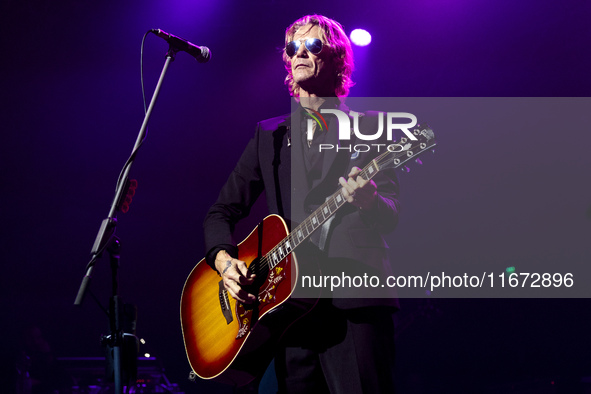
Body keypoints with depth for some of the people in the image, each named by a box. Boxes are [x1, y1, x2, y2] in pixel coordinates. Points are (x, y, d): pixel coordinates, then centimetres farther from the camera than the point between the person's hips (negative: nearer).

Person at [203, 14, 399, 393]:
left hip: (355, 300, -3)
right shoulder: (269, 135, 19)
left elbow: (391, 217, 0)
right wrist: (224, 260, -1)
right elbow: (221, 212, 19)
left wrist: (369, 199, -24)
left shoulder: (368, 128, 10)